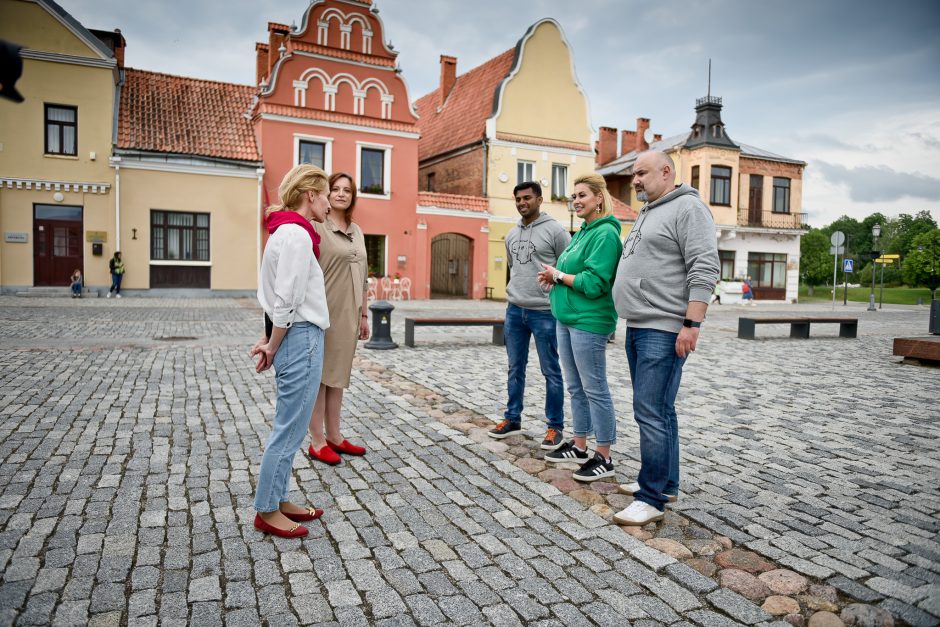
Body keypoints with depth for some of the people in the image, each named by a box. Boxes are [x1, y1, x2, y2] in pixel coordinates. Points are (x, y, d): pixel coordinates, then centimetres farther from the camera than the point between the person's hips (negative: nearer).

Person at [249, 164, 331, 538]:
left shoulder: (287, 232, 16)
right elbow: (286, 301, -18)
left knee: (288, 428, 17)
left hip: (295, 337, 10)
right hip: (301, 339, -10)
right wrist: (273, 345, -8)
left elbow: (282, 297, 13)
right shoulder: (297, 234, -15)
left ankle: (279, 501, 29)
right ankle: (267, 512, 14)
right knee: (289, 430, 1)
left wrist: (271, 342, 8)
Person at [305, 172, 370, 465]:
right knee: (319, 375, 2)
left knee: (338, 374, 13)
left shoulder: (357, 231, 14)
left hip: (349, 314, 7)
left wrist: (364, 314, 15)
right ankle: (317, 441, 12)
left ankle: (334, 436, 24)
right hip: (325, 312, -7)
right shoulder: (316, 227, -8)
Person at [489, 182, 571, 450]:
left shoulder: (555, 230, -7)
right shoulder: (511, 235, 13)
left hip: (544, 312, -6)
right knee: (515, 369, 14)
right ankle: (512, 419, 26)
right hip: (514, 310, 6)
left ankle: (555, 426, 12)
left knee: (551, 372, 2)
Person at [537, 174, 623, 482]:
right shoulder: (582, 232, 16)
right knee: (575, 387, 15)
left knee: (595, 389, -1)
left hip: (589, 322, -9)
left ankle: (604, 458, 10)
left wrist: (558, 275, -9)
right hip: (566, 319, 9)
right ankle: (579, 446, 27)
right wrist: (557, 277, 2)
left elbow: (594, 283, -20)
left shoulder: (605, 234, -13)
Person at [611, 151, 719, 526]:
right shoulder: (647, 214, 22)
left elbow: (704, 270, -17)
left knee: (652, 413, -10)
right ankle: (665, 483, 26)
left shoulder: (688, 208, -8)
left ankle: (653, 498, -1)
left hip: (663, 331, -10)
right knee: (658, 410, 15)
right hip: (638, 328, 10)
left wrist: (691, 324, -23)